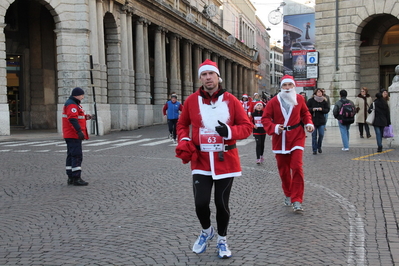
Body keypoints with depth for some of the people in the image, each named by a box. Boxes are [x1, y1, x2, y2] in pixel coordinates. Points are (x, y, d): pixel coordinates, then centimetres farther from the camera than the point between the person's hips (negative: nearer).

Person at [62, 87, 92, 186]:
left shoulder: (73, 104, 19)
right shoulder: (72, 105, -15)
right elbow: (72, 119, -26)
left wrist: (85, 117, 8)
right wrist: (79, 131, -32)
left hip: (70, 136, 11)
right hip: (74, 135, -11)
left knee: (71, 156, 13)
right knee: (77, 156, -10)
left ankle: (71, 178, 18)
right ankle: (76, 178, -9)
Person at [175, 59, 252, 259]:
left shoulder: (231, 100, -2)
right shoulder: (192, 100, 1)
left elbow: (247, 126, 0)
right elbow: (182, 124, 14)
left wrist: (230, 131, -19)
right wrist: (184, 141, -5)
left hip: (226, 160, 0)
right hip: (201, 160, 1)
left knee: (222, 203, 7)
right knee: (201, 203, -5)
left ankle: (222, 240, 32)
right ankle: (206, 231, 29)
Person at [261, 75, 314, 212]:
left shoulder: (299, 99, 1)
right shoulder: (274, 101, -4)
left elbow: (305, 113, 15)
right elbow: (265, 118, -3)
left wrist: (309, 123, -3)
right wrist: (274, 128, -21)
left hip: (296, 136, 0)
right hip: (280, 138, 1)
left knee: (297, 167, -12)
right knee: (283, 169, 9)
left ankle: (297, 200, -6)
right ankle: (288, 195, 31)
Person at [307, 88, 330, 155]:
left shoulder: (324, 101, 4)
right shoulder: (311, 100, -2)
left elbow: (327, 109, 4)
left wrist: (322, 109, -13)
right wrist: (312, 109, -18)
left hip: (321, 120, 2)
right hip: (313, 120, -2)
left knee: (321, 135, 1)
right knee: (314, 135, 2)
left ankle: (319, 147, 24)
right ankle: (314, 149, 10)